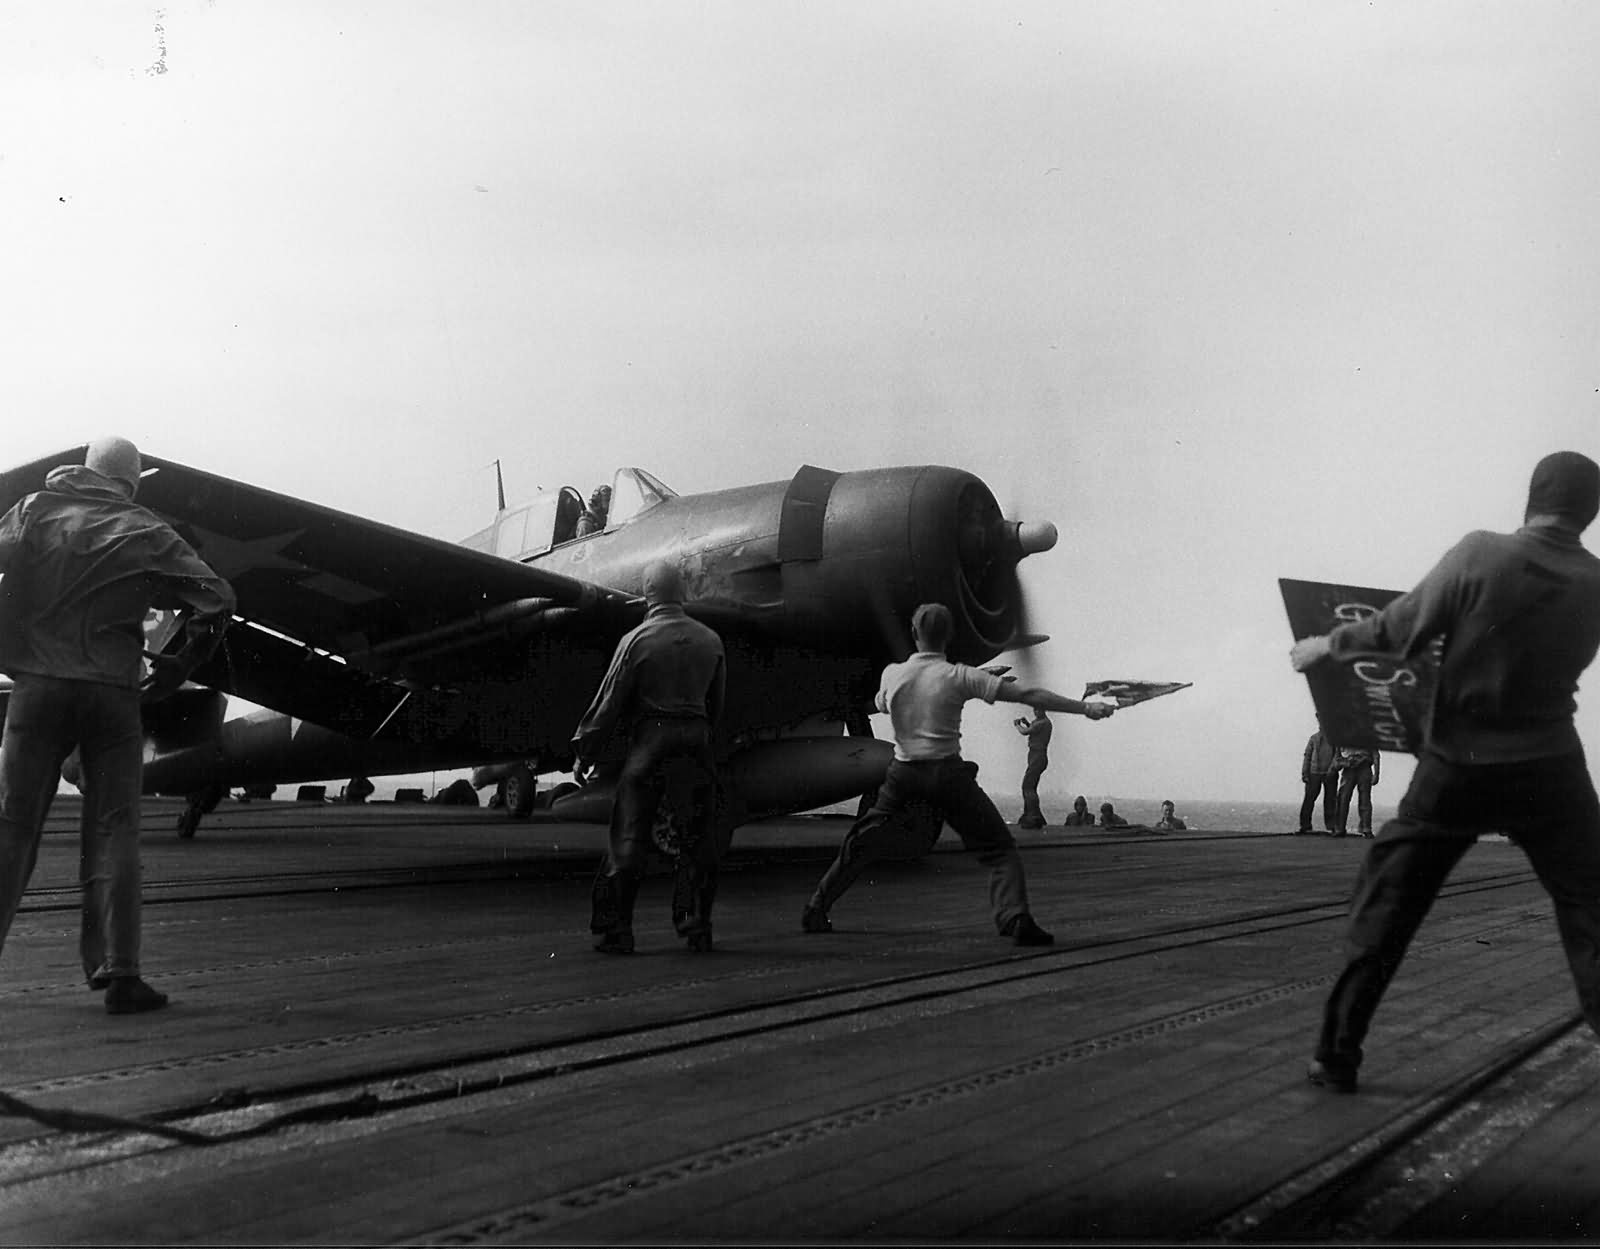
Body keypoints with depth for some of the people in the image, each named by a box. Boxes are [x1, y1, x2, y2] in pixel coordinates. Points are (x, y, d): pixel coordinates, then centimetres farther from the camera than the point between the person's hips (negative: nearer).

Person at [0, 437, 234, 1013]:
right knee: (113, 832, 2)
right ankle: (119, 973, -4)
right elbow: (216, 597, 0)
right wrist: (181, 664, 11)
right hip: (114, 691, -1)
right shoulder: (146, 531, 6)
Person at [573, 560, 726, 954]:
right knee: (698, 838, 9)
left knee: (630, 836, 1)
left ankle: (615, 929, 2)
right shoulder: (710, 640, 7)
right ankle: (696, 926, 10)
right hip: (696, 738, 4)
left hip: (650, 737, -3)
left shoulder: (637, 640, -6)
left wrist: (585, 751, 3)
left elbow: (610, 701, -5)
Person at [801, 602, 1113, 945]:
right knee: (999, 848, 3)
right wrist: (1085, 708, -7)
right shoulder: (960, 676, -7)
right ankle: (1014, 918, -14)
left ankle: (816, 911, 22)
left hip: (903, 772, 4)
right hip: (948, 774, -3)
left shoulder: (891, 674, 2)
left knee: (863, 845, 17)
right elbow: (1027, 694, -9)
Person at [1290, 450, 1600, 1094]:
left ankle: (1337, 1056, 13)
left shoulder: (1480, 554, -13)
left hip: (1456, 768, -1)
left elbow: (1397, 630, -9)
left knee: (1384, 909, 9)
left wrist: (1327, 645, 7)